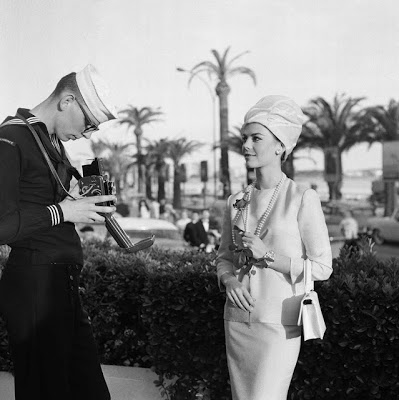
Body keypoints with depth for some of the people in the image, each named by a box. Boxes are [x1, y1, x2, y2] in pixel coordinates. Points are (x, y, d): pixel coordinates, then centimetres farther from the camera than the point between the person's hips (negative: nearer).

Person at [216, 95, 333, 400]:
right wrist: (229, 280, -7)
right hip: (237, 318, 5)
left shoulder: (303, 200, -8)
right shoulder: (236, 202, 6)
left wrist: (267, 255, -17)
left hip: (279, 324, -5)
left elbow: (322, 268, -7)